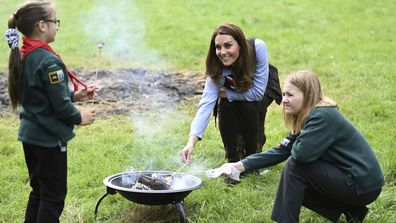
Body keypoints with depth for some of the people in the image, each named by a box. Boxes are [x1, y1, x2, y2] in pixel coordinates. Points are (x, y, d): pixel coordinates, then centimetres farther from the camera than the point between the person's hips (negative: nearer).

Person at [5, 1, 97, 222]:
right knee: (54, 195, 3)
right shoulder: (49, 62, -22)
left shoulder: (21, 57, 5)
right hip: (50, 139, -9)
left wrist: (75, 95, 8)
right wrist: (79, 117, -3)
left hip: (30, 135, 9)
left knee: (39, 191, 19)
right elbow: (59, 105, -20)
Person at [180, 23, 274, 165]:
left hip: (264, 90, -2)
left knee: (248, 108, -29)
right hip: (236, 89, 2)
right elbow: (206, 104, -41)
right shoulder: (217, 68, -32)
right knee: (225, 107, -27)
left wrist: (224, 94, -29)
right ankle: (232, 159, -9)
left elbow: (257, 93, -32)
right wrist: (191, 142, -54)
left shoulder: (258, 48, -37)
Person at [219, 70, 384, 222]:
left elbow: (301, 153, -31)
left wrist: (298, 141, -6)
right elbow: (281, 150, 6)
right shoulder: (306, 118, 9)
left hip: (363, 186, -10)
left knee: (295, 166, -15)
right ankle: (351, 210, 14)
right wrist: (243, 165, -3)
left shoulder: (323, 116, -21)